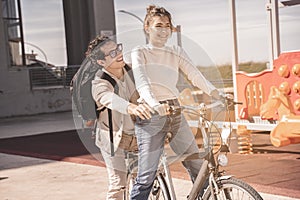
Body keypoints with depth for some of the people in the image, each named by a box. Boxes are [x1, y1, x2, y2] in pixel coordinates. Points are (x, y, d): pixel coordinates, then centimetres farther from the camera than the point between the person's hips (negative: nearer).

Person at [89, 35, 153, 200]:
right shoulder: (100, 83, -25)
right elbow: (110, 99, -48)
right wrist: (131, 107, -67)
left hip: (134, 134, 6)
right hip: (113, 138, -5)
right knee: (118, 185, -6)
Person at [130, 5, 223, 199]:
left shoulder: (177, 52, 13)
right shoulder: (140, 53, 1)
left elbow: (196, 76, -1)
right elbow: (142, 83, -17)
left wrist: (219, 95, -19)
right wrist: (156, 105, -37)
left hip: (176, 114, 5)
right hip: (151, 116, -4)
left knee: (199, 169, 3)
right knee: (147, 176, -8)